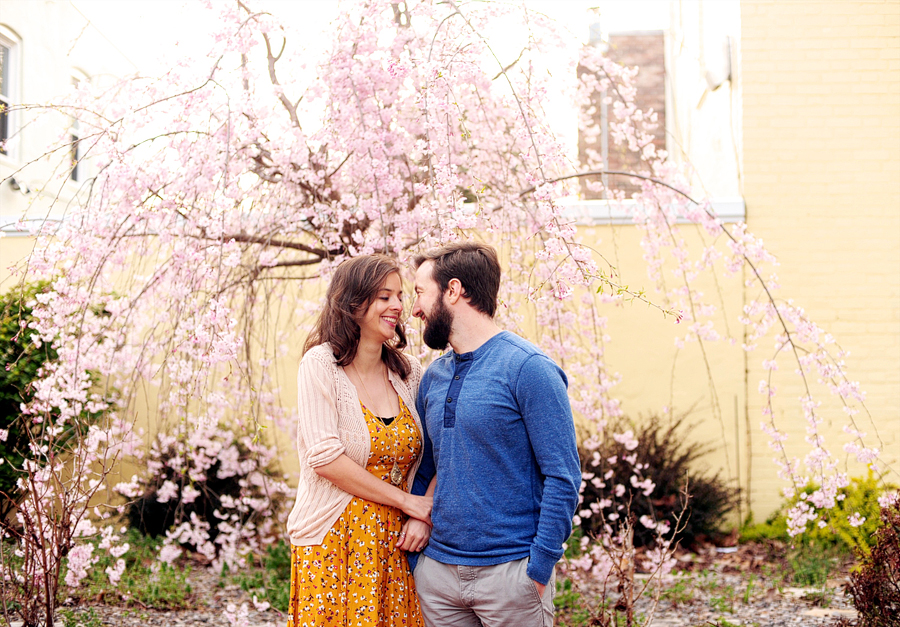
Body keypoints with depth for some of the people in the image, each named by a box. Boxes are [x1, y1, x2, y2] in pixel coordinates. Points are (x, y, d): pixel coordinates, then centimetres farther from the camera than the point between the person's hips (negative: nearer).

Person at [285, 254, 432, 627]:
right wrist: (406, 501, -12)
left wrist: (423, 519, -8)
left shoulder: (409, 372, 7)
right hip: (334, 541, -4)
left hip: (396, 542, 4)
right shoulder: (321, 364, -7)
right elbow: (324, 458, -15)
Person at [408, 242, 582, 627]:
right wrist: (411, 555, 7)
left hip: (511, 569, -6)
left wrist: (539, 569, -16)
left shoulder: (528, 368, -10)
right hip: (437, 570, 6)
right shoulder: (433, 377, 10)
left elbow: (563, 478, -13)